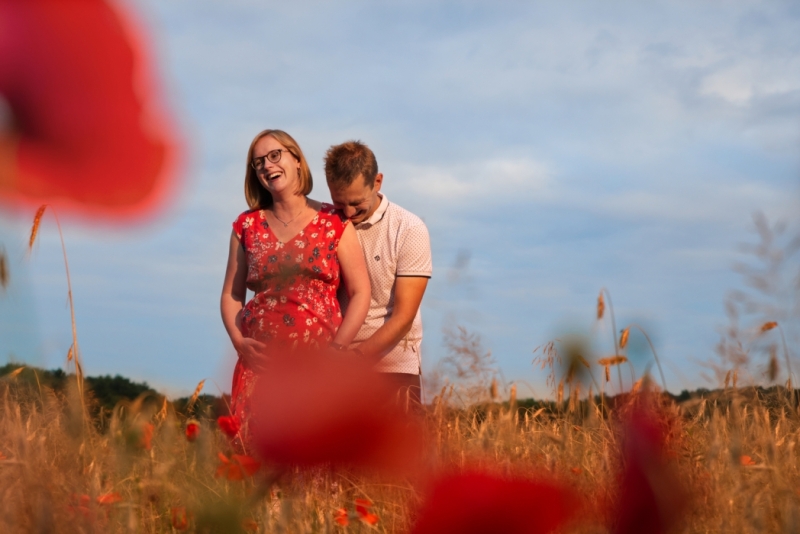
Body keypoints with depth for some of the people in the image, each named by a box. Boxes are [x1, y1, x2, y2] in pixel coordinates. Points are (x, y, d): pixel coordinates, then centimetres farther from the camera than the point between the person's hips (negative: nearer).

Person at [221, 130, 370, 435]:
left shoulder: (334, 223, 4)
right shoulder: (247, 226, 12)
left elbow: (360, 293, 2)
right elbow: (231, 295, 14)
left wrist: (336, 349, -8)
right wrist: (238, 341, -4)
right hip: (260, 362, 2)